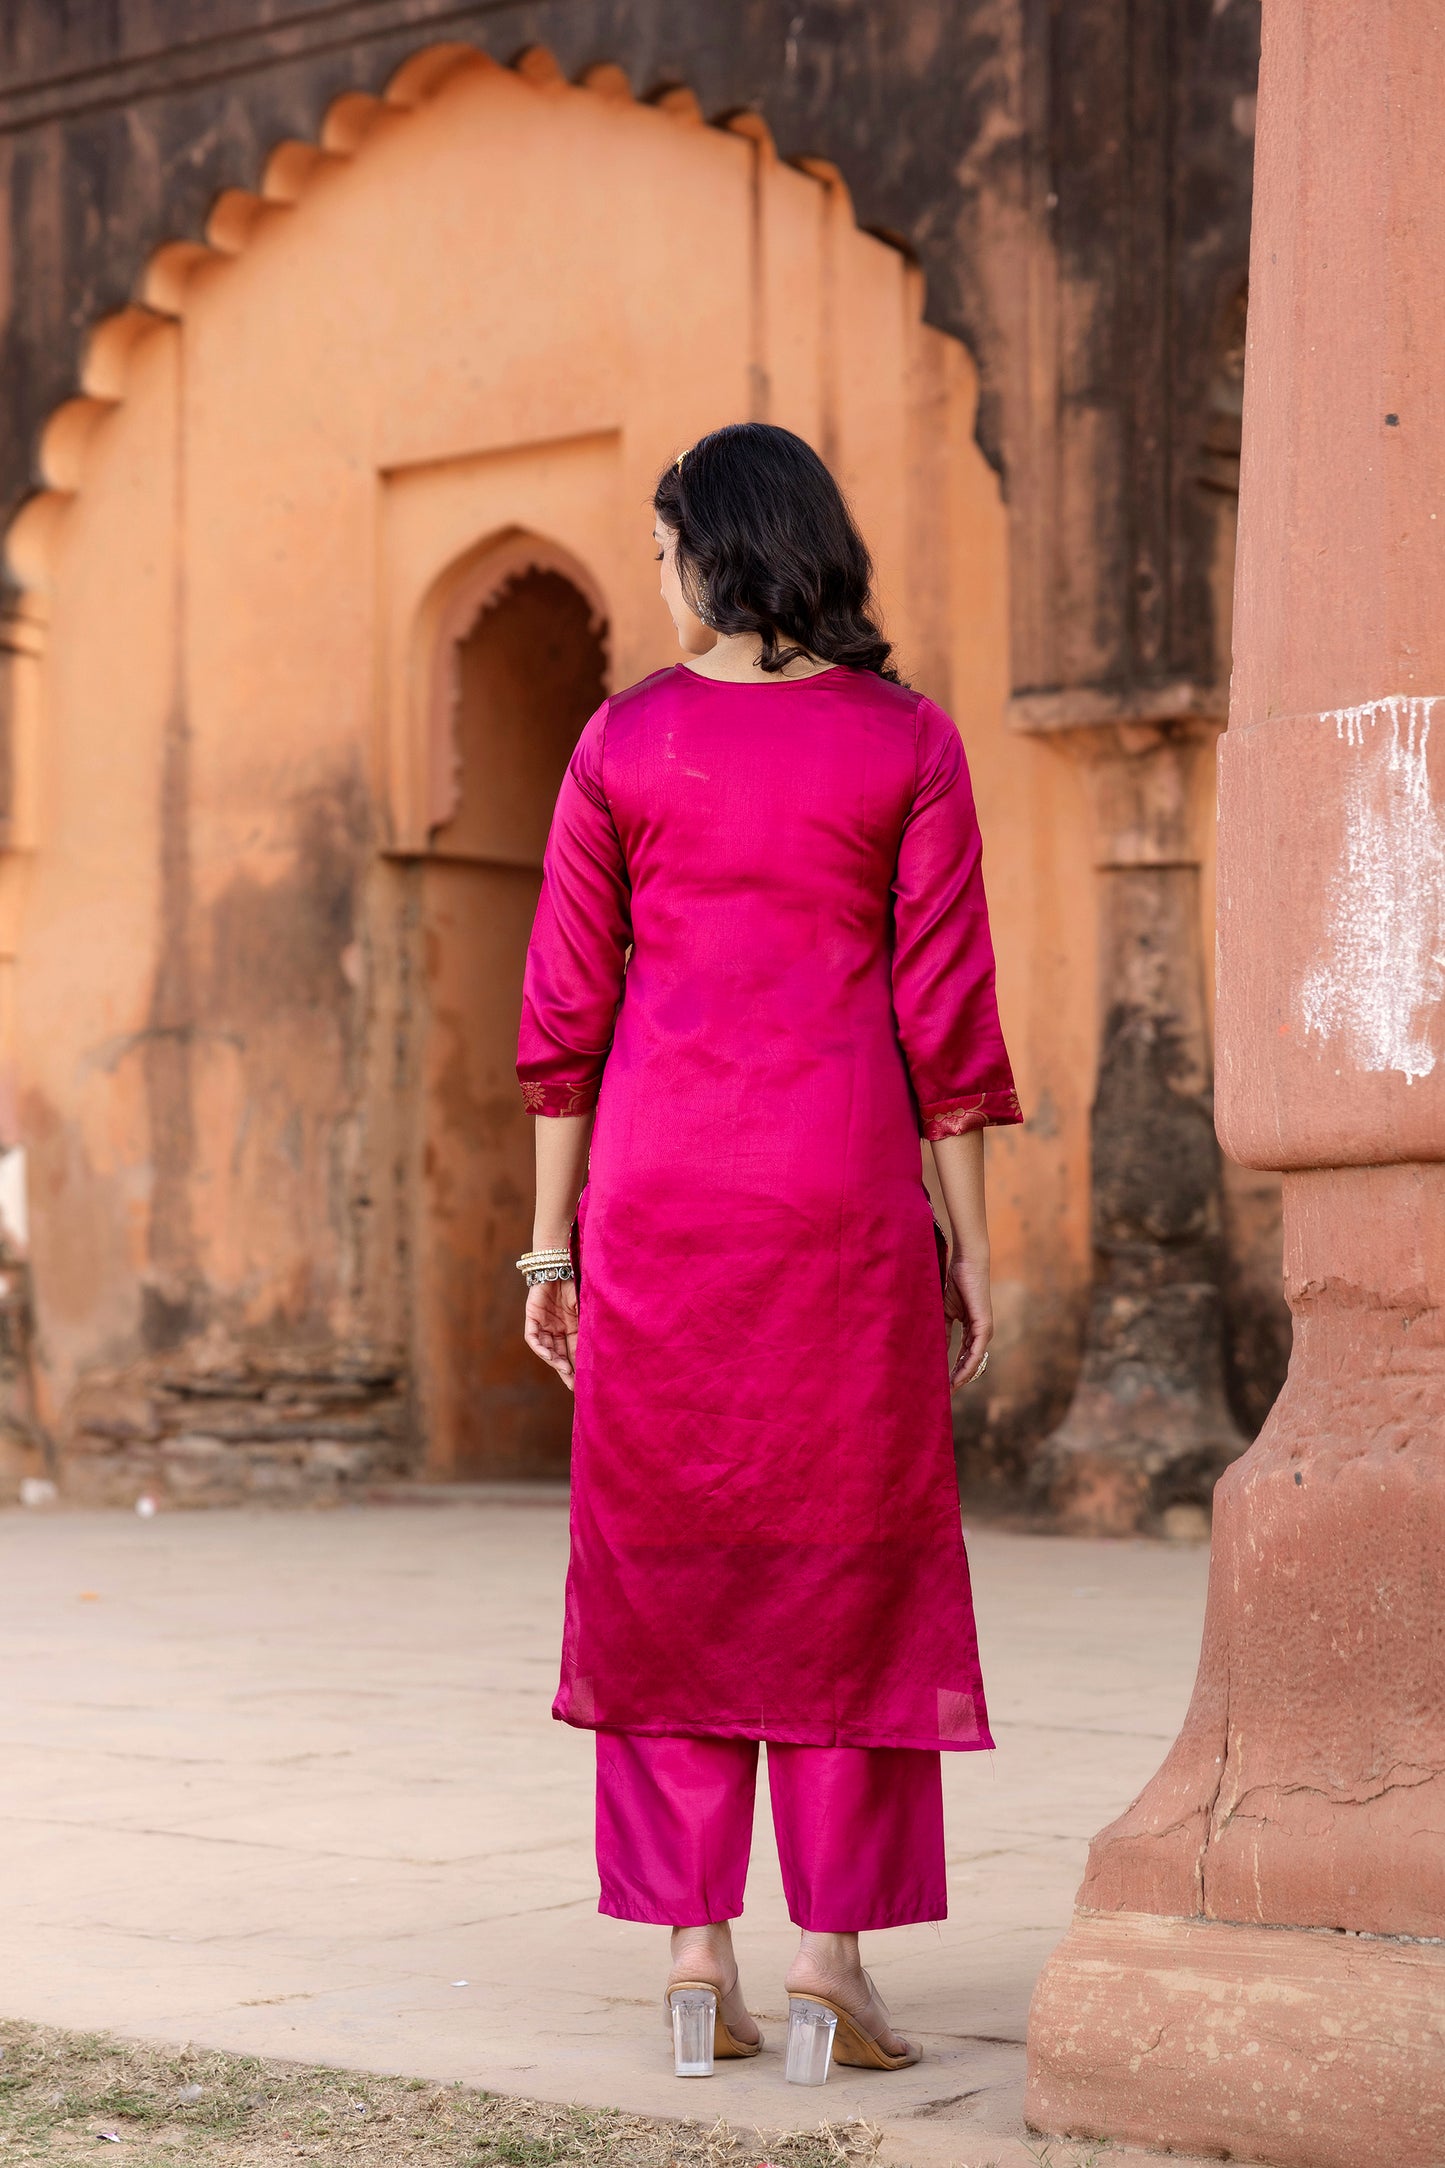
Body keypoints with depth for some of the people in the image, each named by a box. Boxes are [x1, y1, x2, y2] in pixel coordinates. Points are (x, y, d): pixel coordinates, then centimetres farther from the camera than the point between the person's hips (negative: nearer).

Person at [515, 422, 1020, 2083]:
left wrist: (550, 1240, 7)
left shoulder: (623, 743, 3)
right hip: (842, 1191, -1)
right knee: (843, 1566, 4)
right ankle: (830, 1958, 2)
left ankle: (694, 1954, 4)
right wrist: (969, 1243, 2)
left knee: (670, 1566, 7)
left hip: (660, 1192, 1)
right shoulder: (909, 744, 1)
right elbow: (943, 1009, -3)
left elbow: (565, 1011, 2)